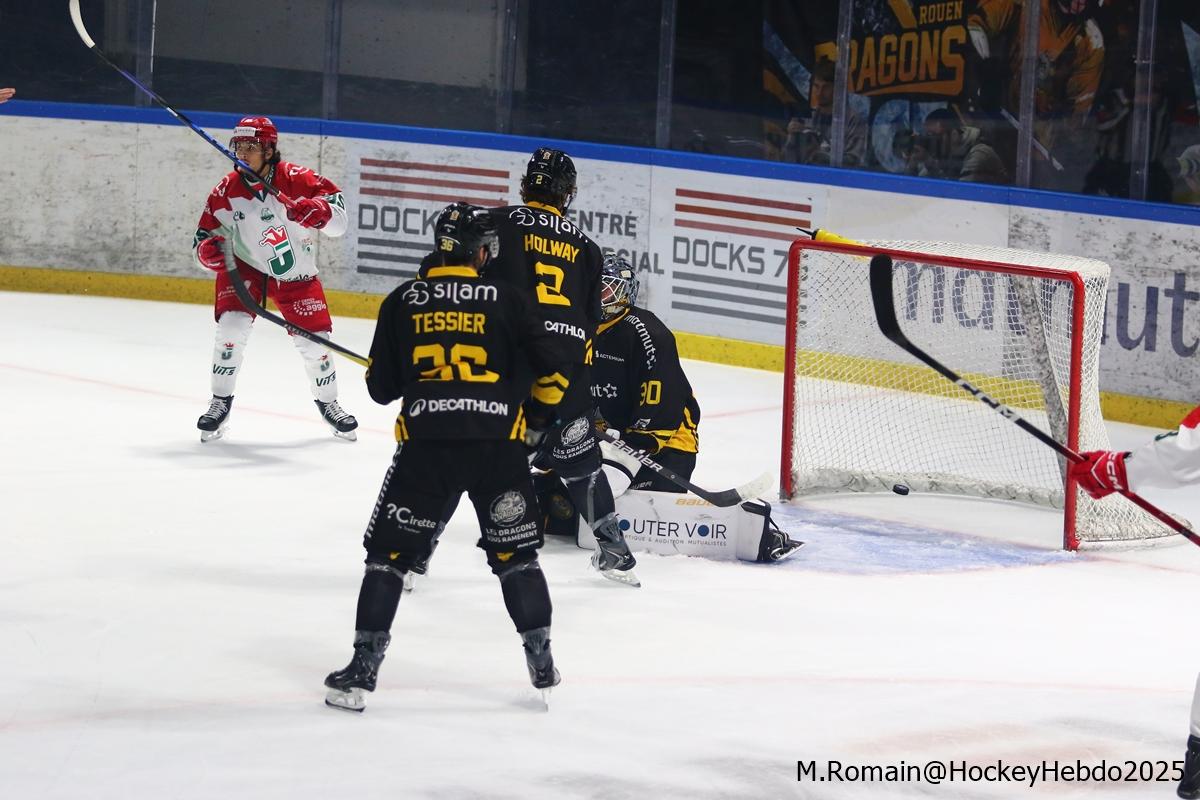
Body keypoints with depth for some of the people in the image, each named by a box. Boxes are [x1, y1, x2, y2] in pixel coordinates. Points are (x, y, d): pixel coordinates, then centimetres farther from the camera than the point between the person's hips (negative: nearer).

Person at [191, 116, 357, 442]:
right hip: (246, 268, 0)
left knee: (315, 341, 0)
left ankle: (328, 403, 26)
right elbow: (206, 231, -1)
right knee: (232, 326, -20)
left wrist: (316, 210, -42)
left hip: (297, 277, 0)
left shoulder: (297, 179, -19)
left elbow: (338, 218, -20)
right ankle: (220, 403, -3)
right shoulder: (227, 191, -11)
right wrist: (207, 249, -25)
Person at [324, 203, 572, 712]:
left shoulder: (402, 302, 7)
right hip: (498, 444, 0)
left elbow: (381, 387, 10)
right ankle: (542, 665, 15)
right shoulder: (506, 299, 3)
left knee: (389, 554, 8)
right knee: (516, 554, 15)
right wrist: (536, 418, 16)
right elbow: (555, 365, -1)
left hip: (425, 445, 0)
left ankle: (362, 670, 4)